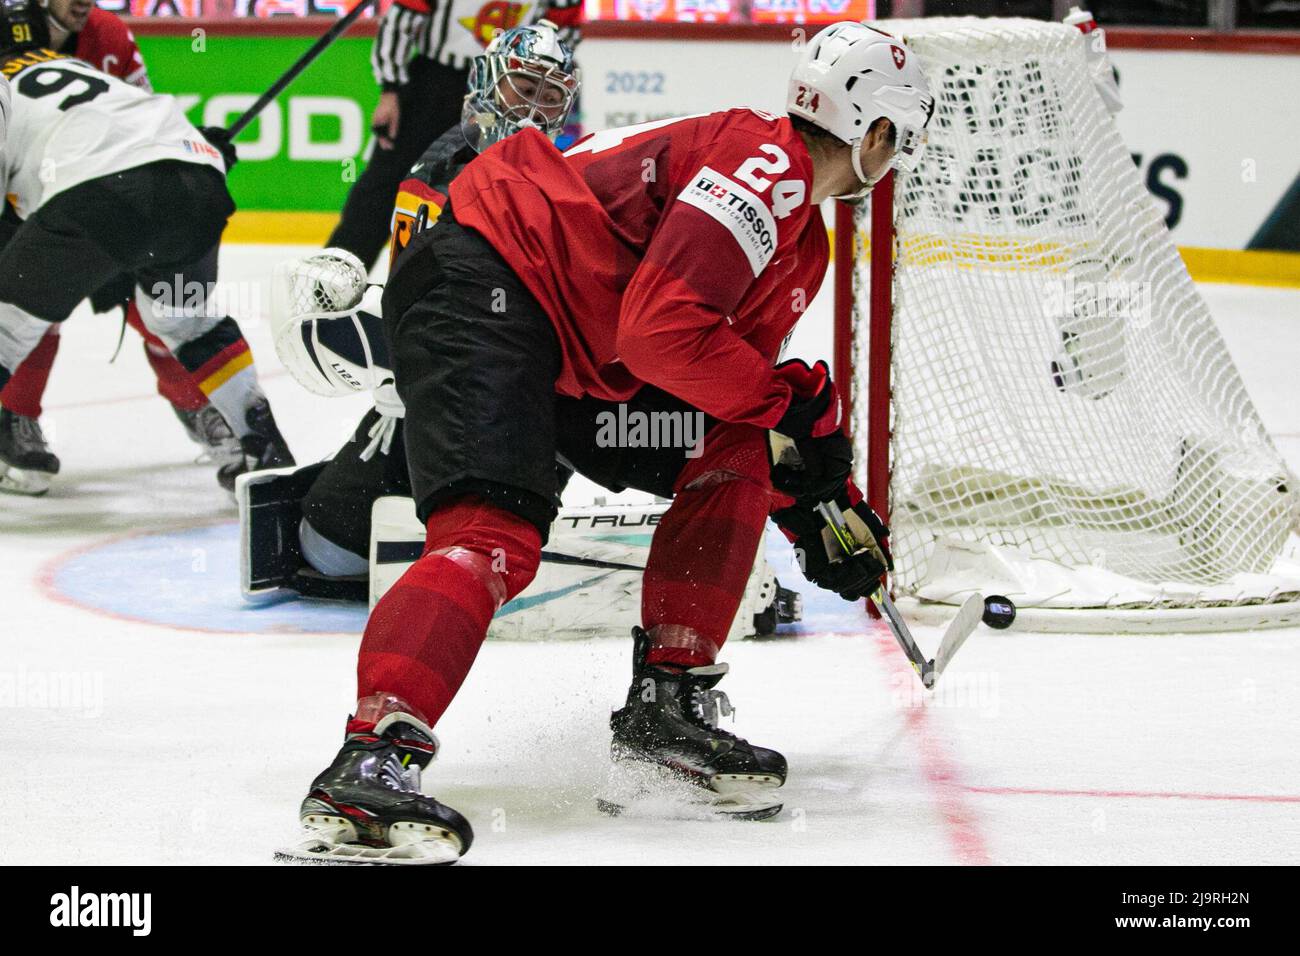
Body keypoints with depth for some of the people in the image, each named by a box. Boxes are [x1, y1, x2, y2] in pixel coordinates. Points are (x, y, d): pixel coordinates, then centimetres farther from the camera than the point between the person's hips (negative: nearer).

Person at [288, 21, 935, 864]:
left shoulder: (803, 239, 19)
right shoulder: (765, 165, -15)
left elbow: (736, 380, 29)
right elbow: (662, 327, -24)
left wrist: (819, 507, 26)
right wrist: (790, 400, -13)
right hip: (481, 289, -11)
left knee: (734, 460, 9)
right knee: (497, 533, -28)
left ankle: (666, 708, 11)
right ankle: (370, 763, -40)